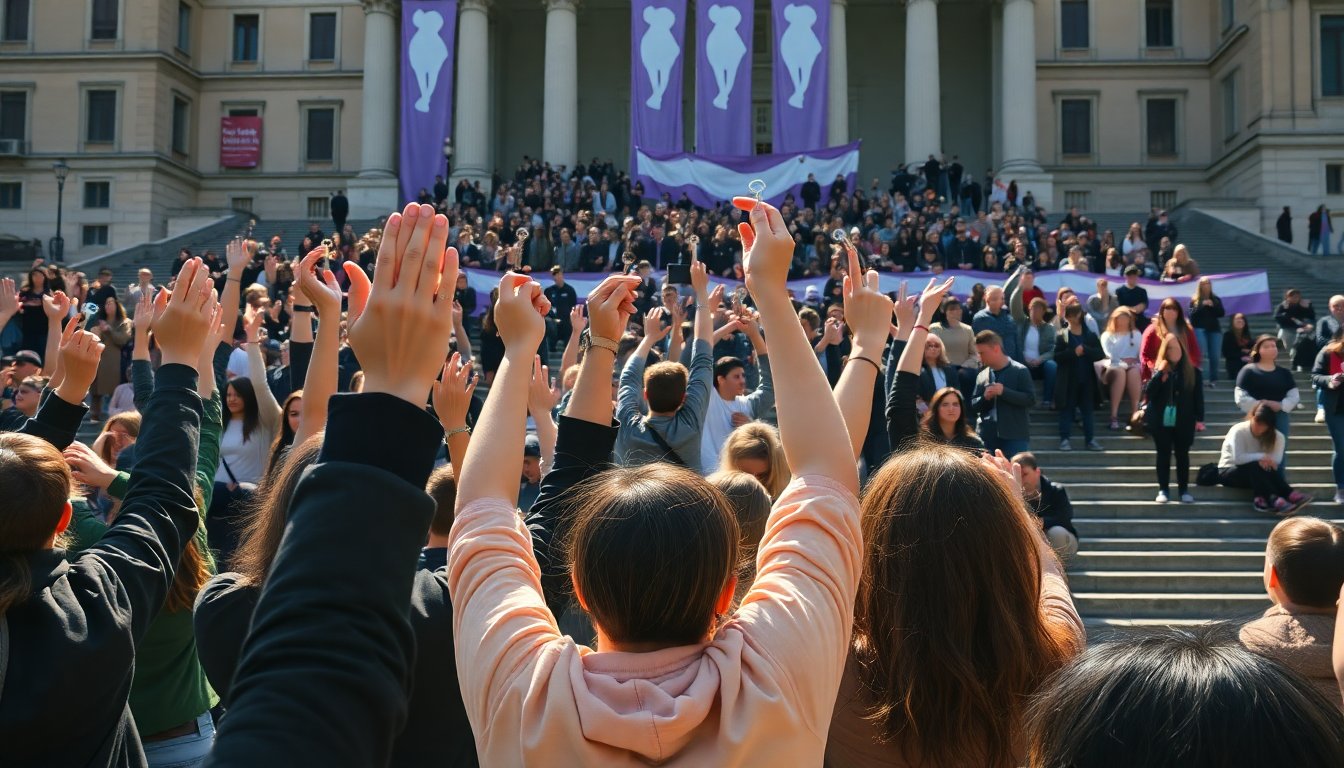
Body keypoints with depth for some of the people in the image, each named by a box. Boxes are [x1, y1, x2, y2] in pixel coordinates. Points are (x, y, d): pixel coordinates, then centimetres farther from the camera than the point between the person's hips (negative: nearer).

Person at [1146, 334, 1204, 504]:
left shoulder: (1192, 371, 1)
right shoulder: (1158, 370, 2)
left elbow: (1198, 395, 2)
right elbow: (1149, 393, -9)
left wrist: (1199, 418, -4)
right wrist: (1160, 374, -17)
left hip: (1184, 422, 0)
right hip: (1161, 421, 0)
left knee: (1182, 455, 7)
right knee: (1163, 455, 5)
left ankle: (1184, 490, 14)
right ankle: (1163, 490, 10)